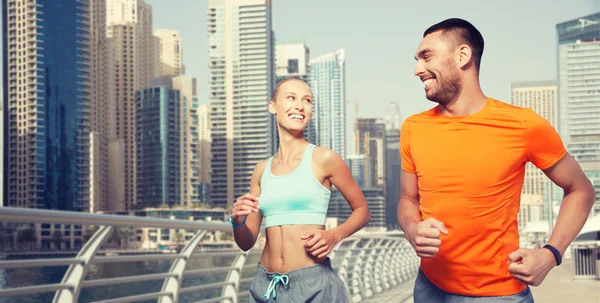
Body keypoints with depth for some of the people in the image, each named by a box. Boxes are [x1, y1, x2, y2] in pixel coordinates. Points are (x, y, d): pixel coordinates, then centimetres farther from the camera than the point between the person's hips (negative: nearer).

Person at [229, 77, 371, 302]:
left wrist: (333, 236, -12)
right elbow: (247, 242, 10)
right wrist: (238, 221, -11)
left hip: (313, 283, -4)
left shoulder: (324, 159, -4)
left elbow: (362, 211, 5)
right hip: (265, 284, 4)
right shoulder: (262, 170, 7)